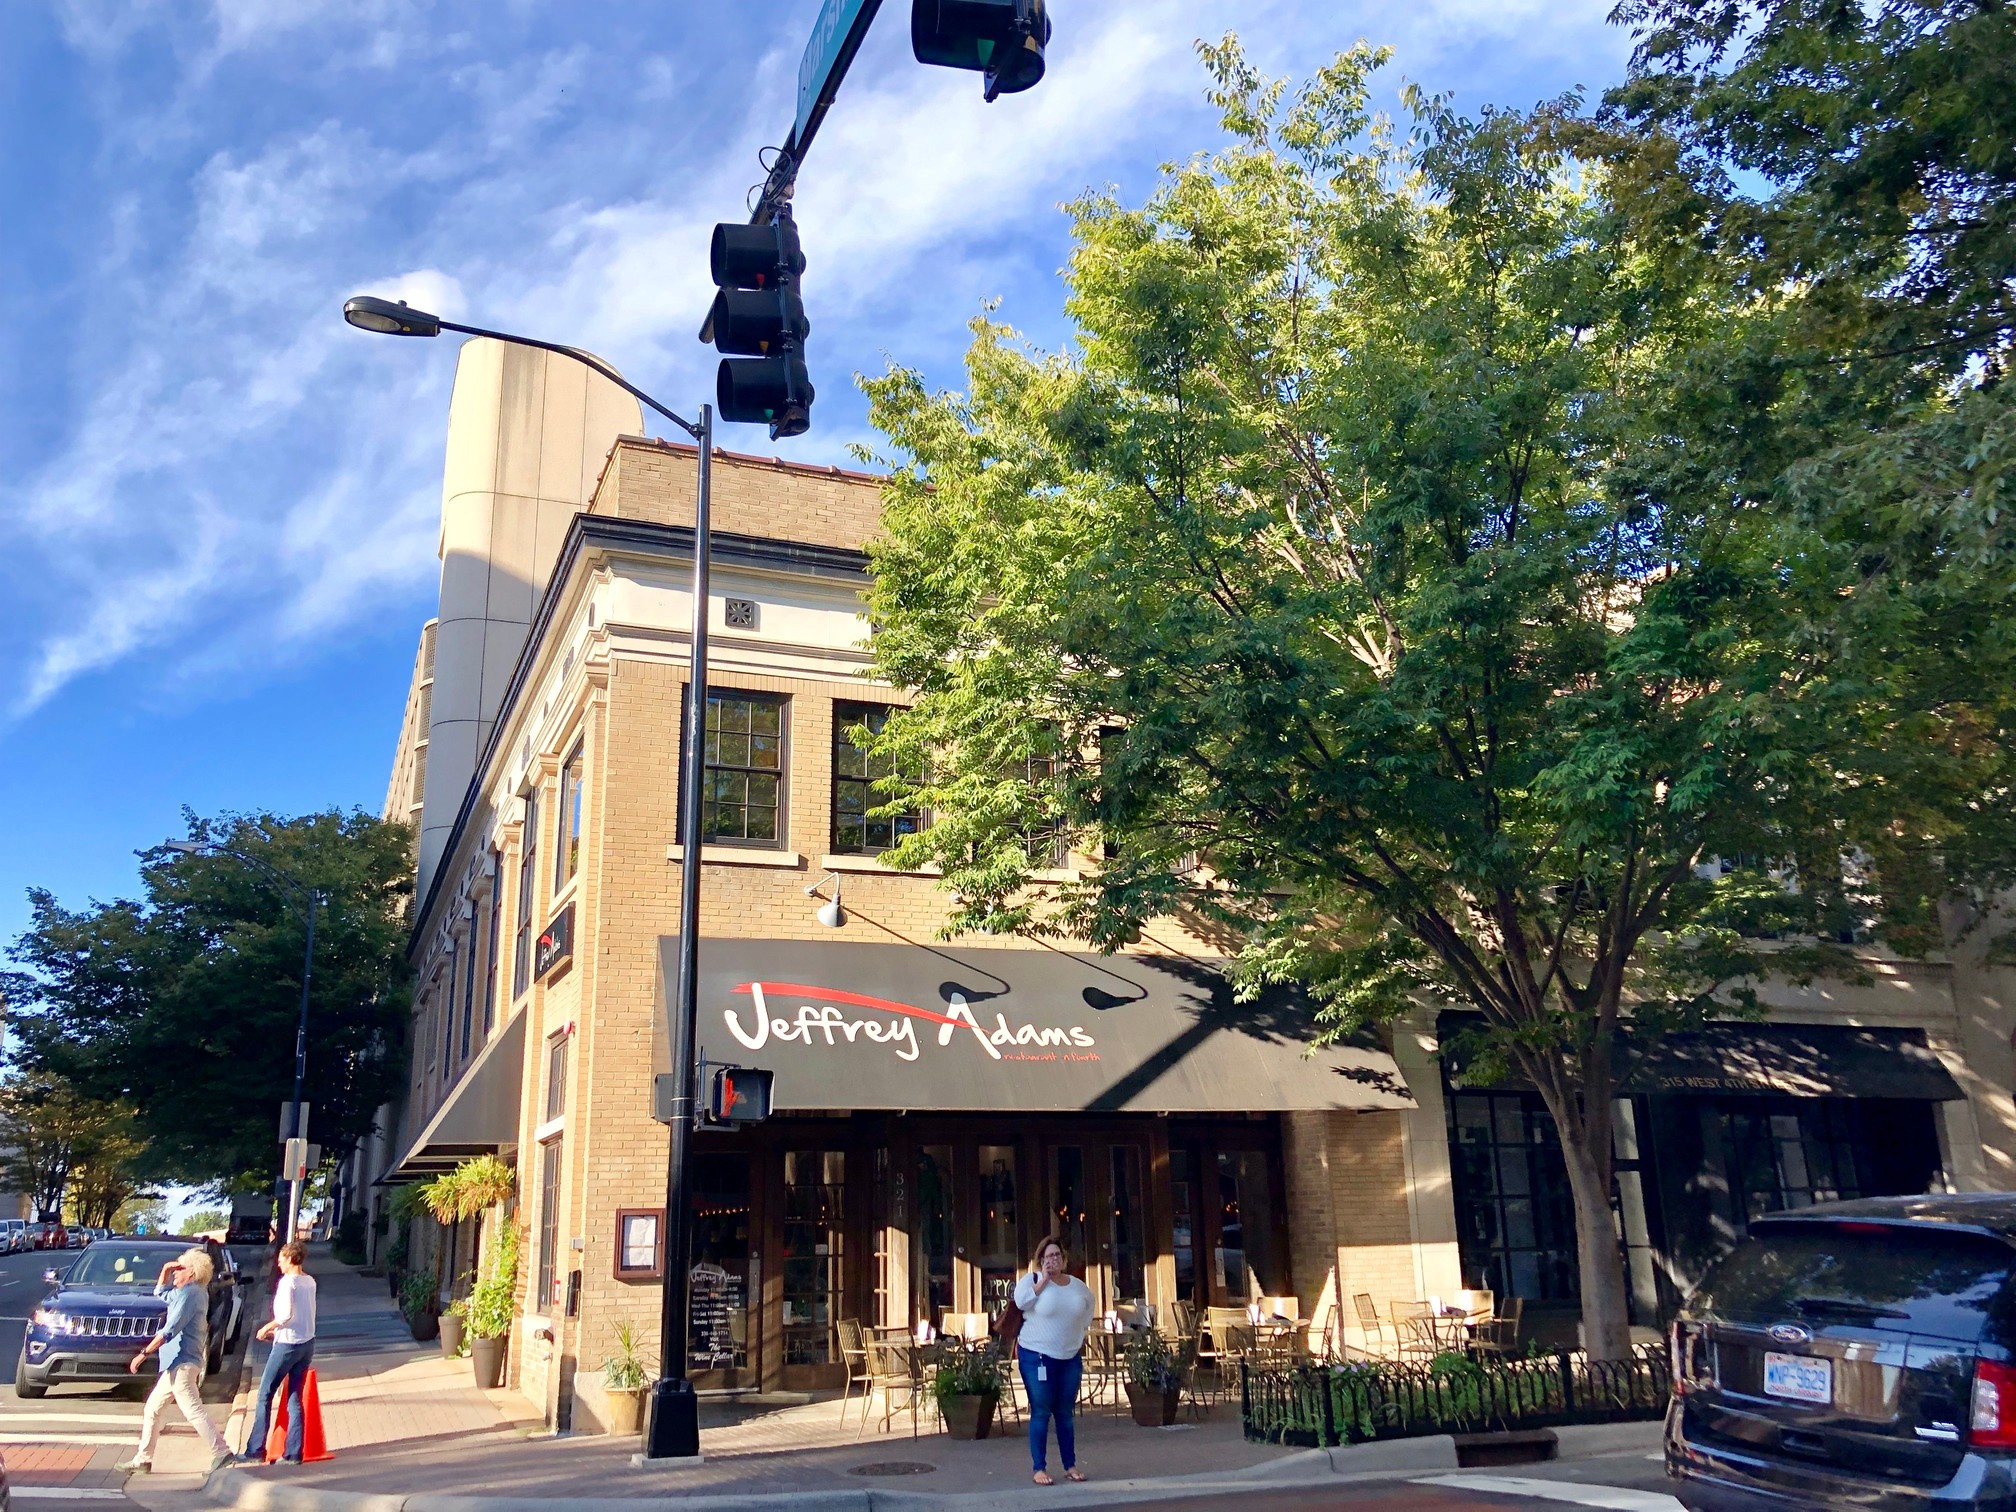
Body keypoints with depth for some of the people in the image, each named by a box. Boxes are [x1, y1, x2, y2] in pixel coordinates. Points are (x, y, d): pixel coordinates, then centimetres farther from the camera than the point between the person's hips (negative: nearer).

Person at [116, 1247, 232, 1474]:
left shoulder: (190, 1293, -14)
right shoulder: (184, 1292, 18)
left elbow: (170, 1330, -21)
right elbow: (160, 1293, 35)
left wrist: (144, 1353, -18)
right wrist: (165, 1272, 17)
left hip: (182, 1363, -11)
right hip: (175, 1363, 11)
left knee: (193, 1410, -14)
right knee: (152, 1409, 17)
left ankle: (221, 1452, -17)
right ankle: (143, 1459, 25)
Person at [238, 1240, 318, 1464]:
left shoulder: (288, 1281, -13)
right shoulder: (310, 1282, 10)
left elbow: (286, 1314, -22)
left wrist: (267, 1327, -8)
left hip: (288, 1344, -7)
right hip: (307, 1343, 7)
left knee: (265, 1395, 4)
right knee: (295, 1400, 9)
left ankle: (255, 1451, 6)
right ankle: (293, 1453, 7)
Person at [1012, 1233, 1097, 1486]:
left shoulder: (1078, 1286, 4)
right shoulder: (1033, 1280, -8)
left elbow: (1089, 1304, 25)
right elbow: (1021, 1301, -27)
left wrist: (1081, 1335, 17)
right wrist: (1043, 1278, -22)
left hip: (1070, 1358, 4)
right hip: (1037, 1356, -4)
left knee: (1065, 1413, 12)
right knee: (1041, 1413, -1)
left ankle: (1070, 1466, 19)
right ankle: (1039, 1468, 5)